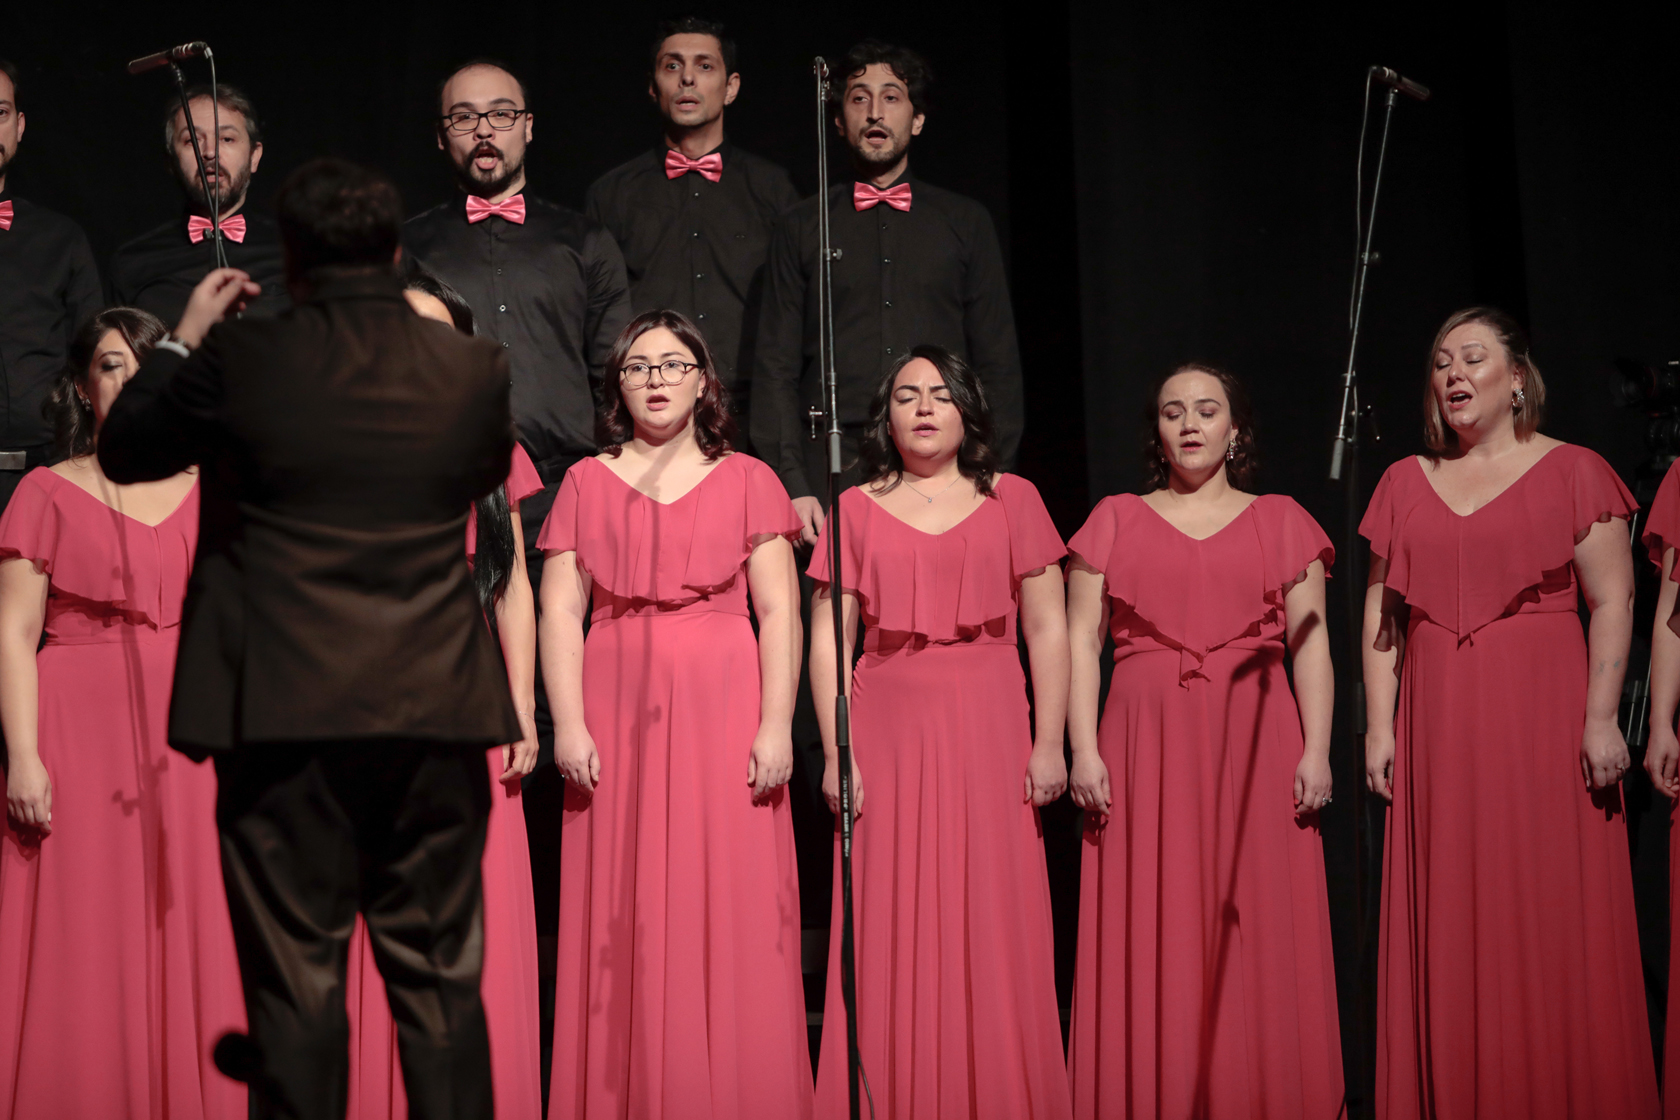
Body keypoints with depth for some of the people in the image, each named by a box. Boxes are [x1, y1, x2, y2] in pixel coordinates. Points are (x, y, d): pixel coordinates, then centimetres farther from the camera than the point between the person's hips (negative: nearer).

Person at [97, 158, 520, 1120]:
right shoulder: (477, 370, -1)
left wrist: (185, 336, 20)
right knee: (441, 975, 11)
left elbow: (124, 453, 8)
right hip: (435, 712, 2)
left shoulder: (240, 363, -8)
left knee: (297, 976, 7)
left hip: (286, 712, -2)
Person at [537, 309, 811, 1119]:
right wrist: (568, 724, -5)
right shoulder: (586, 483, 12)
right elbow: (560, 610, 6)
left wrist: (775, 725, -7)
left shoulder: (745, 480, 9)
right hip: (617, 713, 1)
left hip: (722, 715, -1)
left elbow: (778, 611, 3)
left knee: (729, 913, -3)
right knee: (623, 924, 0)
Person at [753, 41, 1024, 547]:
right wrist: (791, 485, -5)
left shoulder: (966, 223, 14)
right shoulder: (801, 229, 12)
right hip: (833, 470, 0)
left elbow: (997, 362, 11)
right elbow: (776, 367, 7)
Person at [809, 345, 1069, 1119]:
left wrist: (1048, 743, -2)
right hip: (887, 734, 0)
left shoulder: (1011, 500, 9)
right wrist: (835, 752, -3)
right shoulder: (857, 509, 9)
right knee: (890, 935, 0)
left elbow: (1047, 628, 5)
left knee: (991, 929, -1)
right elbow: (827, 638, 5)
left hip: (987, 734, 0)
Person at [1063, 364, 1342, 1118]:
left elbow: (1311, 642, 7)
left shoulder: (1279, 520, 12)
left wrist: (1316, 751, -4)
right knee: (1151, 941, -1)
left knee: (1259, 938, -2)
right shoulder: (1115, 520, 12)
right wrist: (1083, 750, -4)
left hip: (1256, 748, 0)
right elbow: (1081, 639, 7)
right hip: (1146, 748, 0)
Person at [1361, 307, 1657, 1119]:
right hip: (1437, 727, 3)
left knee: (1556, 923, -3)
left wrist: (1601, 718, -11)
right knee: (1448, 934, 4)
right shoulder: (1406, 483, 13)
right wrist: (1379, 726, 4)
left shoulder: (1572, 473, 2)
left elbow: (1612, 603, -3)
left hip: (1544, 721, -3)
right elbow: (1379, 615, 12)